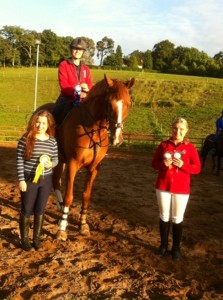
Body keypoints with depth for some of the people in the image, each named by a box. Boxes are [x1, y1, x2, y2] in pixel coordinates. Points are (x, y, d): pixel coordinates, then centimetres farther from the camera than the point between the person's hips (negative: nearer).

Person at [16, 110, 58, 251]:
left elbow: (56, 159, 8)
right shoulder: (26, 139, -10)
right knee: (27, 210, 8)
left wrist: (51, 164, -16)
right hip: (29, 179, -3)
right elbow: (19, 160, -9)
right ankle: (25, 239, 25)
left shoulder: (52, 141, -1)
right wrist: (21, 180, -13)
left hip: (46, 180, 3)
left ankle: (37, 237, 31)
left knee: (40, 210, 14)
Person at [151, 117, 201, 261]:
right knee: (164, 217, 14)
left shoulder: (190, 147, -4)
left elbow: (197, 168, -5)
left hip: (181, 189, -2)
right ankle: (163, 246, 29)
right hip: (163, 187, 2)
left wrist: (182, 165, -21)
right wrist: (163, 164, -16)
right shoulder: (164, 145, 1)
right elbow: (154, 163, 5)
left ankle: (176, 248, 23)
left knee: (177, 219, 8)